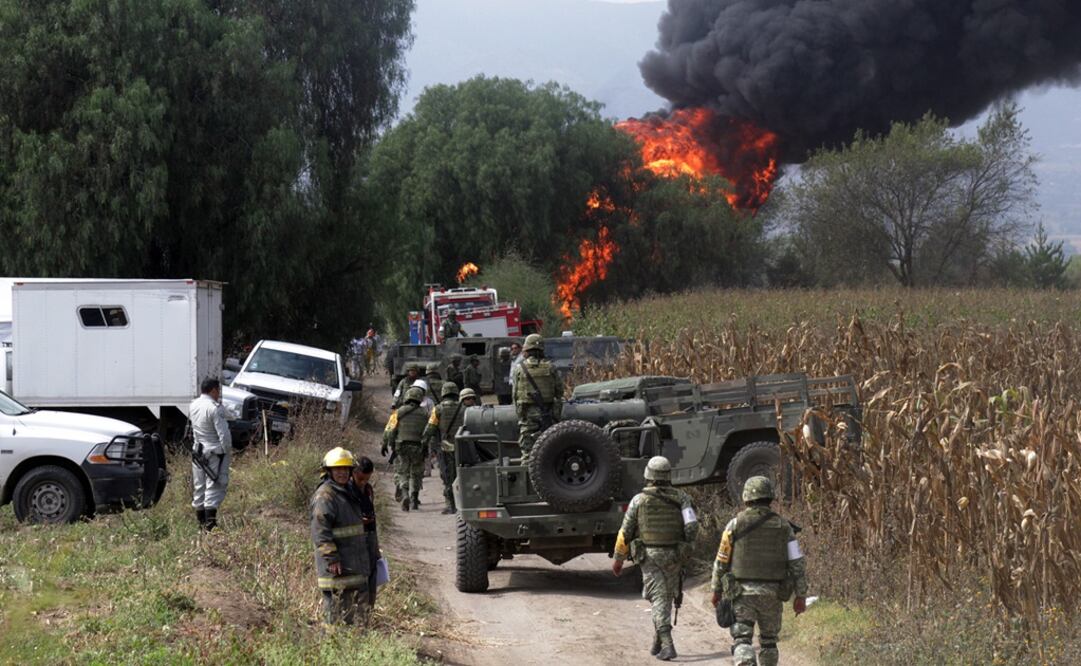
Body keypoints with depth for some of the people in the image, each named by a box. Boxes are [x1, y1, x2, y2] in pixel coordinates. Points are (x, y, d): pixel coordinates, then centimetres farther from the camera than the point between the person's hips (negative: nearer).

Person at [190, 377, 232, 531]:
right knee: (214, 486, -5)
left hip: (198, 450, 7)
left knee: (199, 485, 14)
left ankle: (200, 519, 19)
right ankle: (210, 520, -12)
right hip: (215, 451, -7)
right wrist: (228, 450, -7)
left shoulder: (193, 405, 4)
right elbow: (223, 433, -18)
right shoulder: (215, 408, -18)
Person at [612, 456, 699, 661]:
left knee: (658, 600, -3)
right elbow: (692, 525, -10)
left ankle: (667, 646, -15)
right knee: (666, 600, 17)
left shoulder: (639, 500, -5)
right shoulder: (681, 498, 0)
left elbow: (625, 533, -1)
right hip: (674, 557, 2)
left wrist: (618, 558, 9)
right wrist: (686, 545, 7)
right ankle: (657, 644, 25)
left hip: (649, 556, -2)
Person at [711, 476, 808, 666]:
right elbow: (797, 563, -1)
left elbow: (721, 561, 0)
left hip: (743, 592, -2)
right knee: (769, 640, 18)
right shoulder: (783, 526, 0)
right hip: (772, 594, 2)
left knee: (742, 639, -5)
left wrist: (717, 590, 11)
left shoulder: (735, 524, -4)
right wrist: (801, 596, 4)